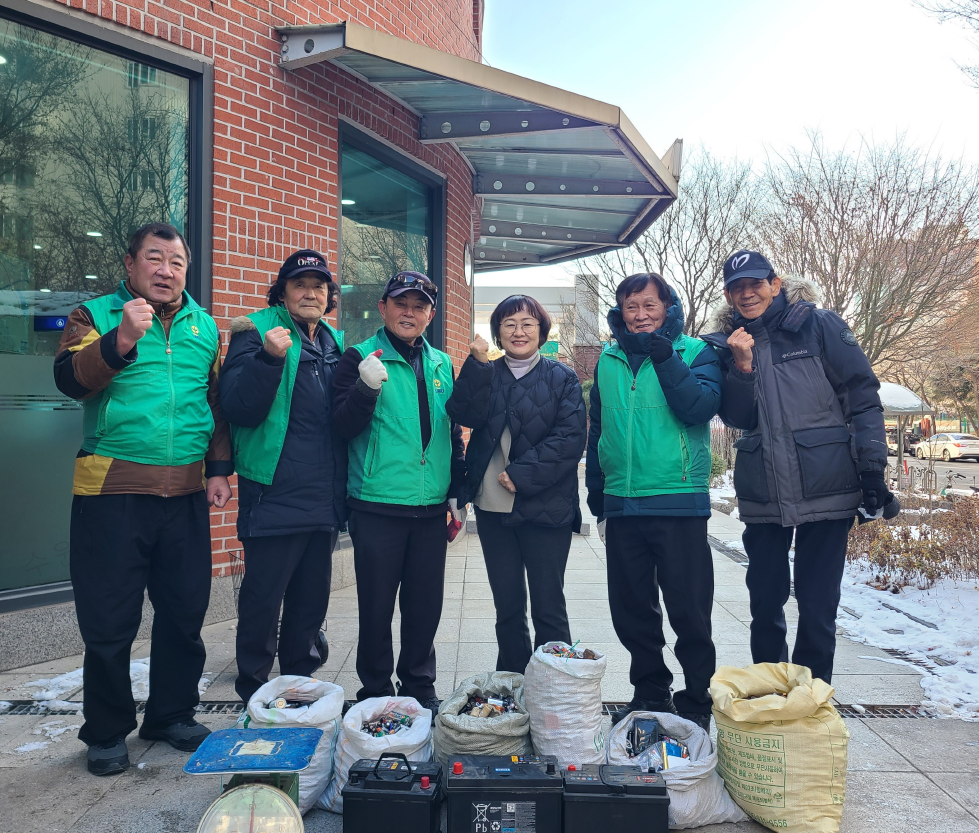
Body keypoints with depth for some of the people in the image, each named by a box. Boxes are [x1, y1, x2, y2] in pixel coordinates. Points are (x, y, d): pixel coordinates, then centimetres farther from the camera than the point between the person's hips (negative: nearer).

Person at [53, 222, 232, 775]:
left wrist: (219, 467, 10)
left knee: (185, 612, 11)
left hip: (186, 495, 4)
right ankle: (107, 733, 25)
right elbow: (70, 378, -12)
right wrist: (122, 339, -27)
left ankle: (172, 714, 31)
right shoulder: (97, 315, 3)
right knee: (110, 621, 5)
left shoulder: (205, 327, 14)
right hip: (112, 492, -3)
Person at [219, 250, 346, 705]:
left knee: (312, 599, 15)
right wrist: (269, 358, -28)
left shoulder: (335, 342, 15)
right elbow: (237, 409, -16)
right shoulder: (257, 331, -4)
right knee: (263, 599, 3)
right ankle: (253, 697, 21)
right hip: (275, 497, -6)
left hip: (324, 498, 6)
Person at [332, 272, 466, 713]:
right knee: (377, 605, 4)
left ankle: (420, 688, 29)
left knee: (426, 603, 12)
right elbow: (342, 427, -8)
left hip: (430, 508, 4)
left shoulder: (441, 363, 13)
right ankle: (376, 692, 22)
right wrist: (366, 388, -25)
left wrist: (457, 489, 14)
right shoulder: (360, 357, -1)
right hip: (378, 506, -4)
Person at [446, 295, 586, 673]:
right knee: (507, 605, 13)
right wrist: (478, 364, -17)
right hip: (492, 506, 3)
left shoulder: (561, 378, 2)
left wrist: (522, 474, -16)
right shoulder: (484, 375, 11)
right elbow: (465, 415, -7)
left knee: (548, 606, 2)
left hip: (545, 507, -3)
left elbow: (570, 438, -8)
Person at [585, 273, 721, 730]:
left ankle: (696, 701, 19)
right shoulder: (608, 361, 13)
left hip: (679, 501, -4)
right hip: (622, 503, 4)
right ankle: (650, 693, 28)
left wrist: (665, 358, -19)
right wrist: (595, 486, 16)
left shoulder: (695, 352, 2)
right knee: (630, 608, 11)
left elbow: (700, 408, -15)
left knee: (688, 608, 1)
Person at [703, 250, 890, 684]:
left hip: (825, 488, -3)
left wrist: (872, 466, -7)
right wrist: (742, 364, -12)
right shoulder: (728, 343, 10)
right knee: (765, 604, 11)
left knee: (818, 607, 3)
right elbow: (737, 417, 3)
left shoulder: (818, 325, 1)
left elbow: (863, 395, -1)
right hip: (762, 496, 3)